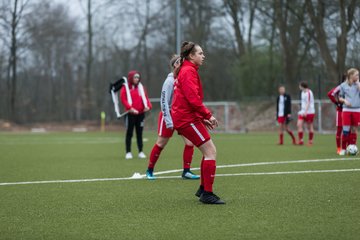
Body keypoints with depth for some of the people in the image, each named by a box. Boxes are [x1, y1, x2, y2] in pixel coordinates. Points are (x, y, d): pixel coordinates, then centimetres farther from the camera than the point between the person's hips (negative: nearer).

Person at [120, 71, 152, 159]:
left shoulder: (141, 87, 14)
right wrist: (130, 108, -21)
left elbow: (145, 97, 11)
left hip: (141, 113, 4)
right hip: (130, 114, -4)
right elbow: (123, 99, -9)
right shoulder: (125, 88, 1)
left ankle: (141, 152, 12)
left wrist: (148, 106, -9)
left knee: (139, 133, 7)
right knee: (129, 133, 0)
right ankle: (128, 152, 4)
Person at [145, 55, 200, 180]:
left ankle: (186, 171, 4)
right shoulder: (170, 81, -17)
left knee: (189, 142, -6)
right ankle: (149, 170, 21)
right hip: (169, 115, -6)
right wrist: (168, 121, -20)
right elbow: (164, 102, -18)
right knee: (161, 144, 4)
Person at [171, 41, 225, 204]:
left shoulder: (184, 71, 20)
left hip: (183, 118, 10)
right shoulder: (189, 71, -12)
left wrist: (203, 118, 17)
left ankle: (203, 189, 20)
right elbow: (193, 98, -22)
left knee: (209, 151, 14)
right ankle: (207, 193, -9)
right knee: (210, 151, -10)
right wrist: (208, 115, -15)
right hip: (188, 118, -10)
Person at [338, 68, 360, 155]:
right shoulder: (343, 85, 4)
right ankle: (343, 149, 2)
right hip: (347, 110, -2)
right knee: (346, 130, -6)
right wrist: (345, 101, -10)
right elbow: (340, 98, 10)